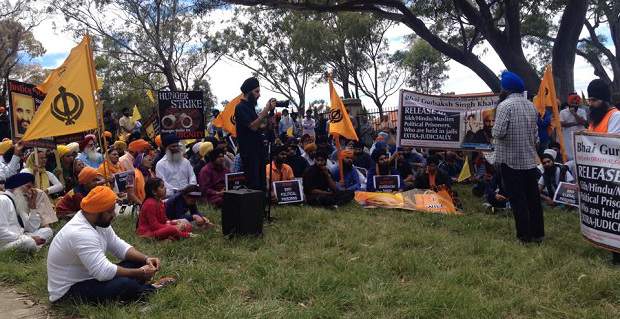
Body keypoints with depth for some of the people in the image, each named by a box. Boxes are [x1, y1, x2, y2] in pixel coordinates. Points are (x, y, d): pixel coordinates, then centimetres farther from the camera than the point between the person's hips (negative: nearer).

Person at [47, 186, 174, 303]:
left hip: (88, 278, 10)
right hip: (68, 290, -10)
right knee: (125, 284, -30)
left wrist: (146, 259, -9)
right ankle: (149, 290, -2)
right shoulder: (81, 233, -30)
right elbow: (104, 272, -33)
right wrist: (140, 273, -23)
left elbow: (120, 247, 7)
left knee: (137, 262, 2)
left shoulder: (99, 221, 0)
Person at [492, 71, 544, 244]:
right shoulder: (531, 106, 8)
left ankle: (524, 235, 5)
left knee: (517, 199, 1)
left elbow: (498, 132, -21)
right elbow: (536, 133, 13)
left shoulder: (505, 105, -14)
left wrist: (494, 130, 0)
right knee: (533, 197, 13)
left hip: (510, 160, -6)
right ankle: (538, 233, 20)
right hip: (530, 159, 6)